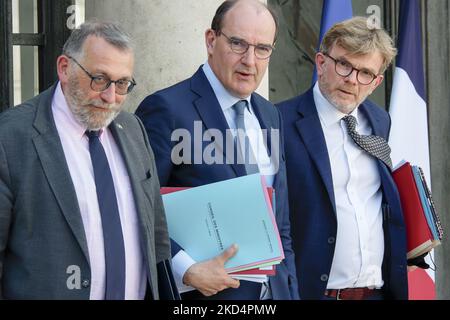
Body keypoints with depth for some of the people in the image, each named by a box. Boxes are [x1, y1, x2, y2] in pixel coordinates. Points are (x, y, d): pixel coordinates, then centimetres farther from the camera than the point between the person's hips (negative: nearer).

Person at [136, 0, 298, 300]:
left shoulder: (270, 115, 11)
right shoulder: (167, 109, -13)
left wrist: (291, 292, 10)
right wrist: (187, 270, -25)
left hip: (273, 289, 7)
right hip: (203, 292, -6)